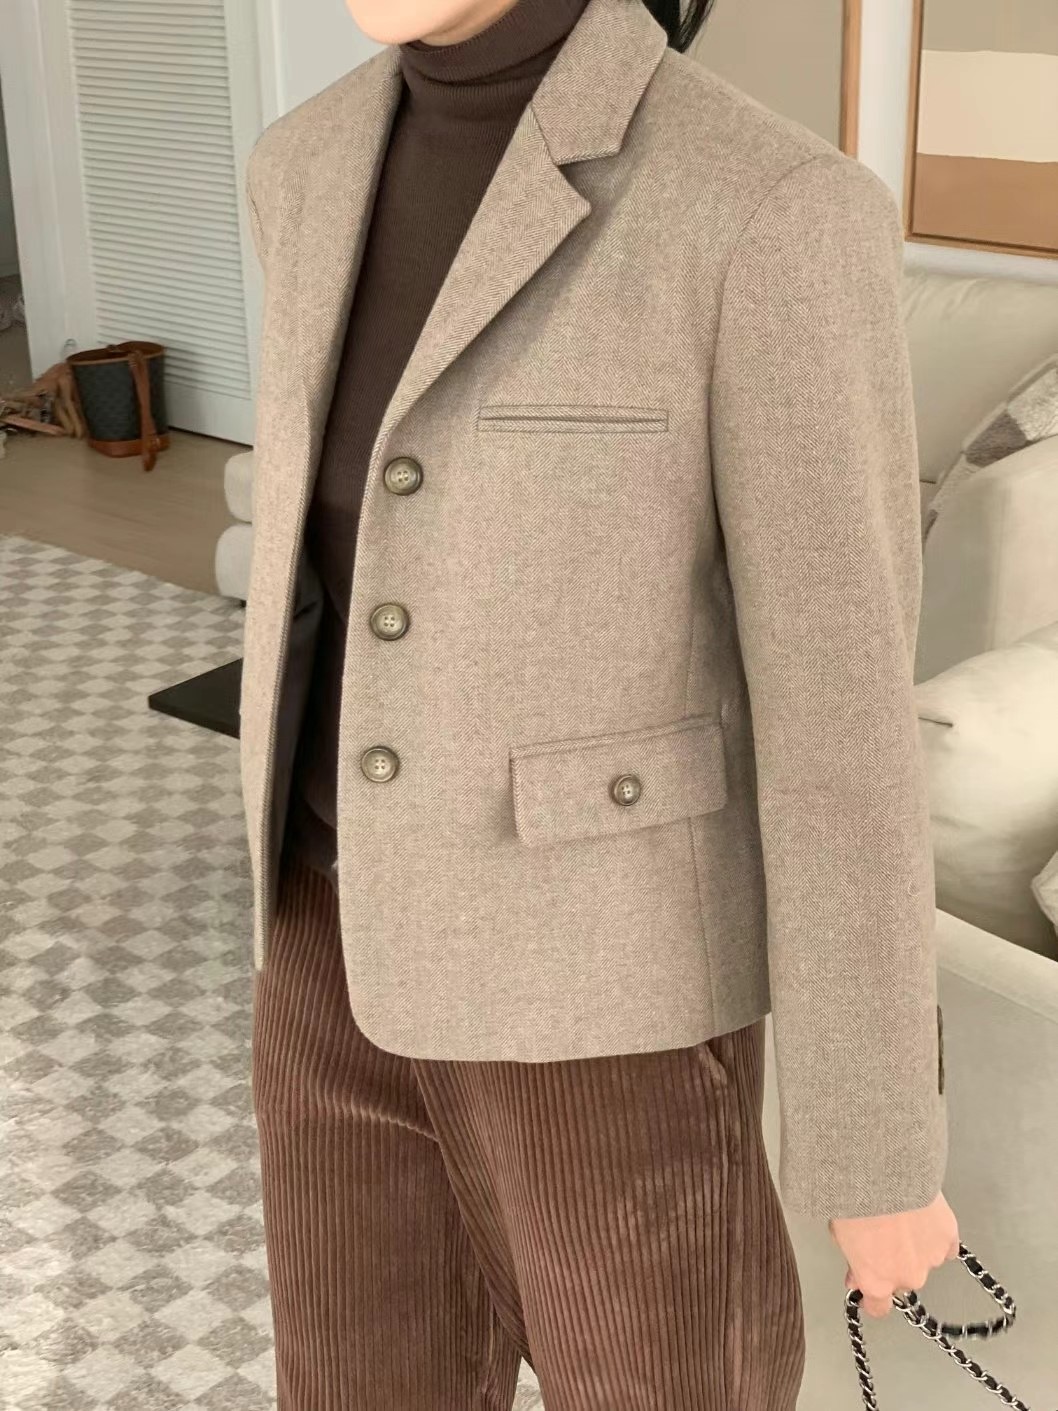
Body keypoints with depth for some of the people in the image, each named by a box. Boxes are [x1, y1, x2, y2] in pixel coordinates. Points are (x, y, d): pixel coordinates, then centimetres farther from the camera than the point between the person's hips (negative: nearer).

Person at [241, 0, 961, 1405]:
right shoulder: (320, 169, 1)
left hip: (607, 972, -6)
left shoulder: (776, 210, -20)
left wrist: (881, 1138, -9)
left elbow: (841, 700, -17)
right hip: (366, 940, 6)